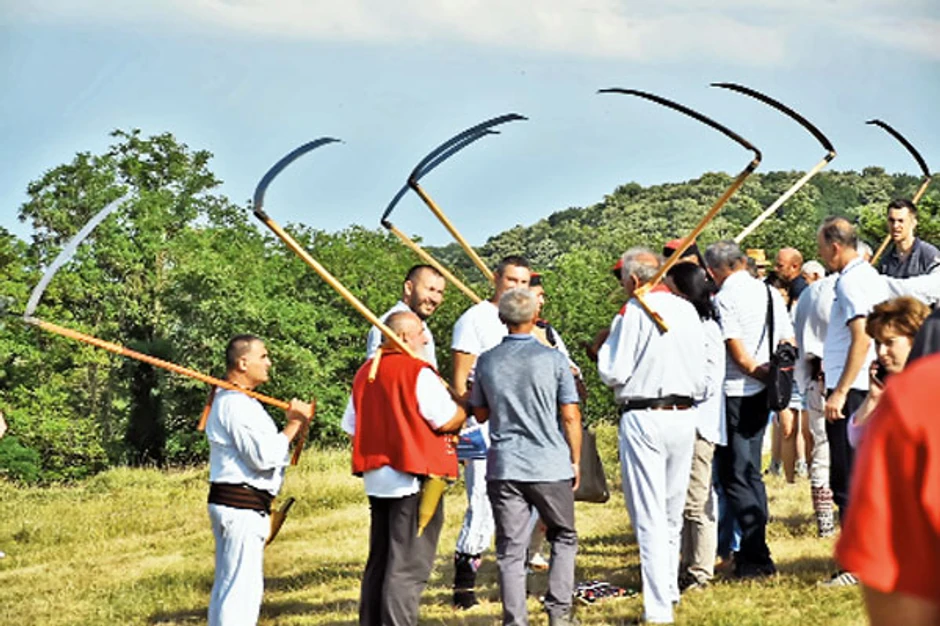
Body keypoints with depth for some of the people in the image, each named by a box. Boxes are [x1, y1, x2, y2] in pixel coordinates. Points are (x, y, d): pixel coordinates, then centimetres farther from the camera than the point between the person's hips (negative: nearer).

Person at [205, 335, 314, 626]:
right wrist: (293, 426, -11)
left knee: (227, 584, 15)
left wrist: (296, 425, 8)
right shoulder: (236, 405, -17)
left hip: (232, 504, 11)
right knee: (240, 586, -11)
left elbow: (259, 448, 20)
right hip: (241, 504, -11)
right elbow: (263, 456, -22)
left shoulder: (232, 400, 19)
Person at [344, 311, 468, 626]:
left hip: (376, 479, 8)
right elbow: (446, 420, -15)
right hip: (413, 481, -8)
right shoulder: (418, 372, -13)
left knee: (379, 562, 16)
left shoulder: (365, 373, 10)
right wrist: (467, 406, 4)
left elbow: (351, 426, 13)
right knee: (408, 567, -5)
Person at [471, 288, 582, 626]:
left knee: (511, 548, 4)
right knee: (563, 537, 15)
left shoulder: (487, 361, 2)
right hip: (551, 465, -2)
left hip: (504, 468, 2)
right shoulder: (553, 359, -7)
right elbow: (570, 417, -5)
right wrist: (575, 460, 6)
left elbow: (480, 414, 13)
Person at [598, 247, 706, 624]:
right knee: (673, 513, 18)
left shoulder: (634, 311, -9)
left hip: (644, 418, -6)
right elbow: (702, 370, 14)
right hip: (684, 416, 6)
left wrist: (604, 349, 8)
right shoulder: (687, 310, 9)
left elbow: (613, 373, -9)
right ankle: (669, 589, 30)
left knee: (650, 516, -6)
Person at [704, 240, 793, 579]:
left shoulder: (725, 297, -11)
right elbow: (788, 345, 11)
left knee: (735, 476, -3)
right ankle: (754, 550, 19)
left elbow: (739, 352, -15)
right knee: (750, 472, 16)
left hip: (735, 394, -8)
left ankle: (756, 557, -6)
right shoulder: (771, 293, 11)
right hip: (761, 395, 8)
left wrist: (763, 374, -3)